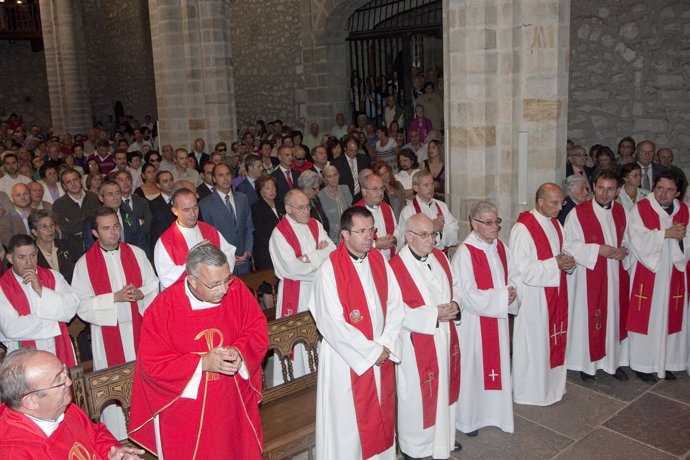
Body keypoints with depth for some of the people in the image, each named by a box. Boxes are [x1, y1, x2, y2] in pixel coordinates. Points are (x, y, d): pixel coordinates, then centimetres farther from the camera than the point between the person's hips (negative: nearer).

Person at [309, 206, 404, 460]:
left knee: (381, 415, 18)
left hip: (382, 354, 6)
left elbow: (395, 305, 2)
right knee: (348, 422, 8)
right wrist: (371, 351, -15)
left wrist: (385, 344, -10)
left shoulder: (379, 261, 1)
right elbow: (334, 324, -20)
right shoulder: (329, 270, -17)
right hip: (347, 359, -5)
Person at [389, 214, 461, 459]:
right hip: (416, 343, -7)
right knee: (417, 395, 7)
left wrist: (454, 304, -8)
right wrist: (434, 314, -24)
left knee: (444, 387, 21)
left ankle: (444, 436, 43)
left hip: (444, 338, 7)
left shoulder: (439, 257, 3)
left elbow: (453, 287, 14)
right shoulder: (397, 266, -20)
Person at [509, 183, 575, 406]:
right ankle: (529, 391, 18)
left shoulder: (555, 224, 9)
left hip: (555, 294, 8)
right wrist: (555, 264, -21)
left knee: (553, 339, 16)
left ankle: (551, 385, 32)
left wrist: (567, 261, -4)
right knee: (533, 342, 2)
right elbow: (521, 268, -23)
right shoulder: (523, 228, -19)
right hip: (533, 297, -8)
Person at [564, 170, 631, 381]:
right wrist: (598, 249, -20)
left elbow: (626, 239, 17)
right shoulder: (578, 213, -11)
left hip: (616, 275, 5)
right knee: (588, 319, 2)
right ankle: (587, 363, 17)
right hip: (589, 277, -5)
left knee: (615, 316, 11)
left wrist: (624, 250, -5)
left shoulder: (620, 211, 7)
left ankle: (614, 361, 25)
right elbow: (569, 245, -13)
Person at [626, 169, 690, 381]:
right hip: (647, 274, -4)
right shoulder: (640, 208, -7)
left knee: (671, 318, 9)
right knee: (646, 319, 1)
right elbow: (638, 241, -17)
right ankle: (643, 364, 13)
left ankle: (666, 362, 22)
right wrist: (666, 233, -18)